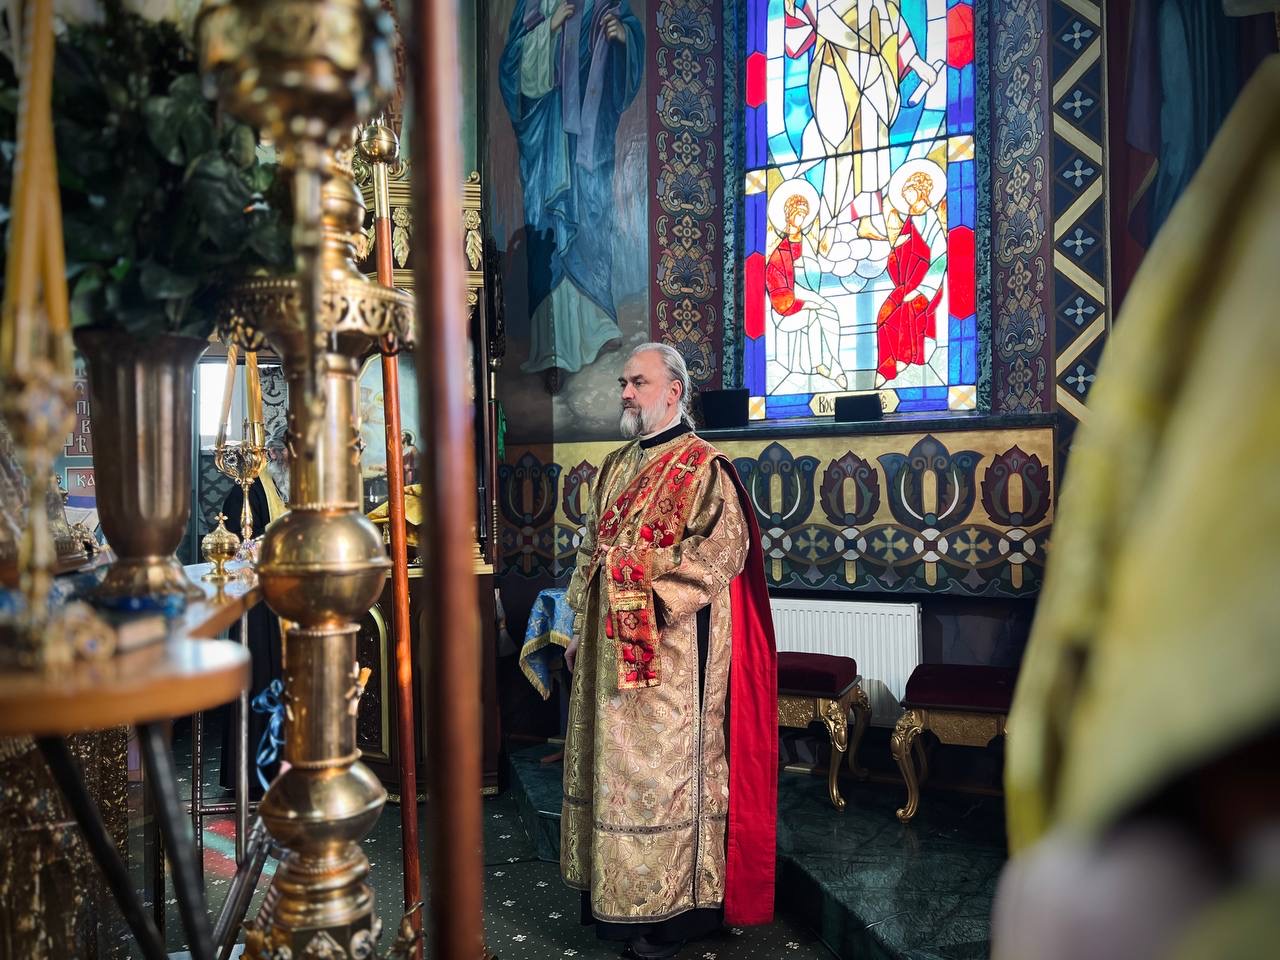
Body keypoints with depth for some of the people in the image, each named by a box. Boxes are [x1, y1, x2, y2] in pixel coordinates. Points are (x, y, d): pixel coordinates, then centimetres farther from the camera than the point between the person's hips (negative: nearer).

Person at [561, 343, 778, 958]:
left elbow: (725, 550, -19)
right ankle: (611, 890, 30)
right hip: (608, 648, 8)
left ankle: (672, 906, 17)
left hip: (670, 653, -7)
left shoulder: (702, 466, -9)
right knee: (611, 764, 14)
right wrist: (581, 626, 13)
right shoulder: (616, 467, 14)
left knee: (663, 766, 1)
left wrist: (651, 585, -20)